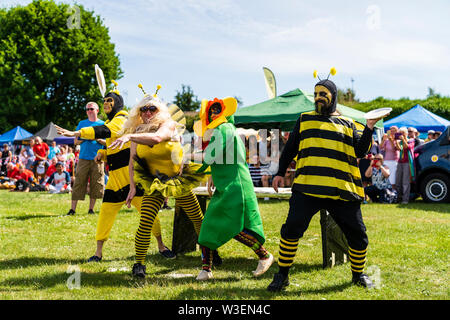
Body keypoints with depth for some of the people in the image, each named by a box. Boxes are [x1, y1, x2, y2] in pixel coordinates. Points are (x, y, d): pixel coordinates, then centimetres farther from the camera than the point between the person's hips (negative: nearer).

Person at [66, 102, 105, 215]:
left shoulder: (103, 124, 8)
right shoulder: (82, 123, 12)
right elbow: (76, 141, 12)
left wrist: (97, 139, -11)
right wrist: (85, 138, -7)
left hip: (97, 159, 0)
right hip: (83, 158, 1)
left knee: (96, 185, 0)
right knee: (78, 183, -3)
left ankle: (91, 209, 10)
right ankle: (73, 208, 0)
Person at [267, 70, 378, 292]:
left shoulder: (347, 124, 16)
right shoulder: (305, 119, 17)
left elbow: (360, 152, 8)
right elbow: (290, 147, 19)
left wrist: (369, 128, -3)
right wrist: (280, 173, 14)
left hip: (342, 190, 1)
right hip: (307, 188, -1)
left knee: (357, 234, 4)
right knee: (292, 228, -11)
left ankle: (358, 274, 28)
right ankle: (282, 275, 5)